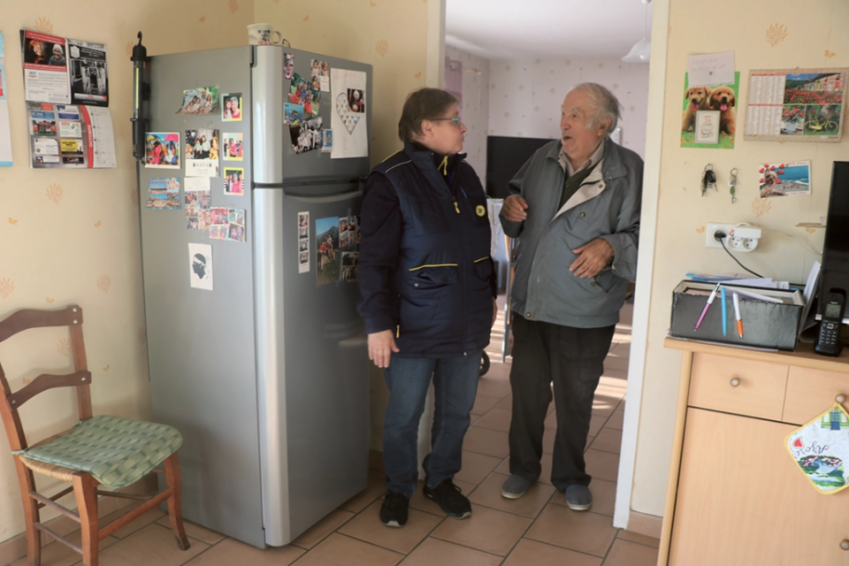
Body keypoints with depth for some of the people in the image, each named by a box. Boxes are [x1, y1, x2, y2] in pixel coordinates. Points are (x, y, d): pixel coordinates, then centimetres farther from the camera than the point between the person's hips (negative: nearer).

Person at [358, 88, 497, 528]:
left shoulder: (464, 174, 9)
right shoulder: (391, 181, -12)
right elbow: (374, 260, -15)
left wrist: (489, 294, 20)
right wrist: (378, 324, -17)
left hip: (467, 322, 6)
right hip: (415, 326, -6)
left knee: (457, 410, 17)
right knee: (404, 414, 9)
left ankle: (441, 479, 39)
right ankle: (399, 489, 32)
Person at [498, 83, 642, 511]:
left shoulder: (628, 171, -9)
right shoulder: (543, 159, 4)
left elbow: (642, 234, -10)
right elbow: (518, 223, 16)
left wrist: (611, 245, -27)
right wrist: (510, 211, -6)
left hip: (585, 312, -3)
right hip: (530, 302, 4)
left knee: (575, 398, 12)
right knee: (526, 389, 15)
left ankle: (570, 476, 35)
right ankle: (523, 467, 36)